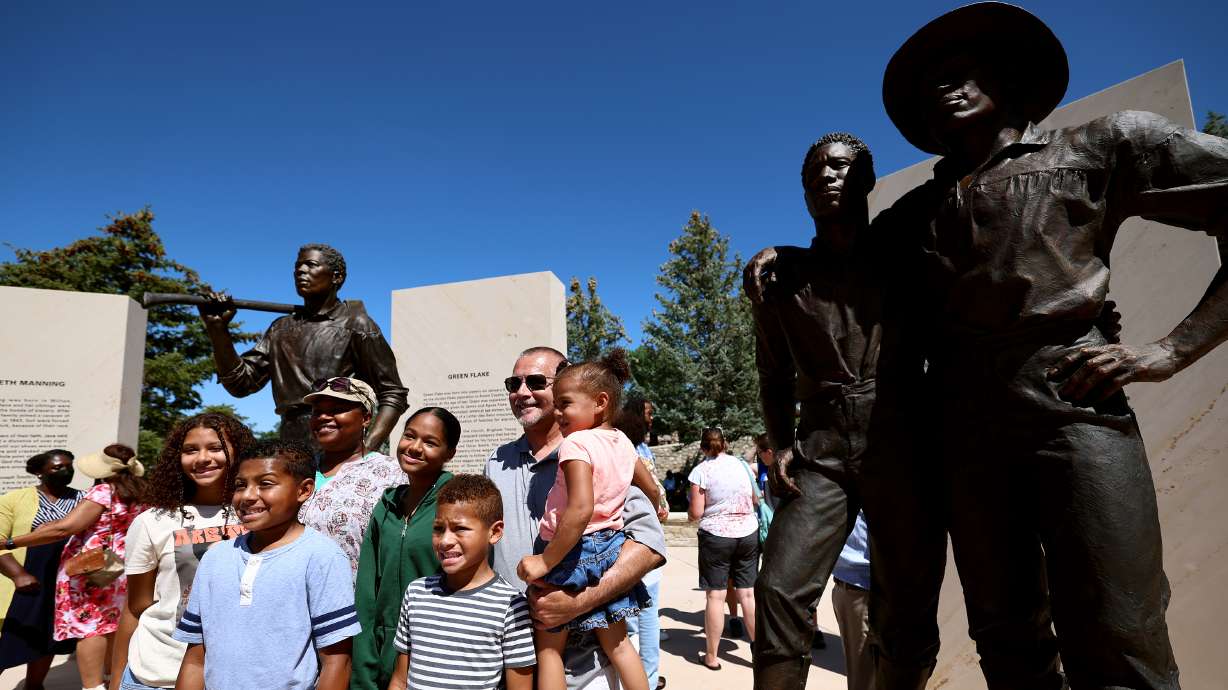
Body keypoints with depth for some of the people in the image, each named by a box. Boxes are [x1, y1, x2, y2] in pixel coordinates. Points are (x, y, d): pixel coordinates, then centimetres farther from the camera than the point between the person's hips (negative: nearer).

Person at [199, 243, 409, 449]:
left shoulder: (354, 324, 3)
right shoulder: (281, 329, 20)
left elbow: (392, 395, -2)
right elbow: (241, 382, 13)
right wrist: (218, 329, 0)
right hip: (291, 446, 5)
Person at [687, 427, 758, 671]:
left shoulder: (701, 471, -10)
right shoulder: (742, 464, 3)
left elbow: (695, 513, -11)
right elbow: (755, 500, 13)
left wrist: (691, 510, 10)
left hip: (716, 535, -4)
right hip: (748, 533, 4)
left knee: (715, 595, 3)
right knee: (748, 593, 11)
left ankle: (711, 656, 12)